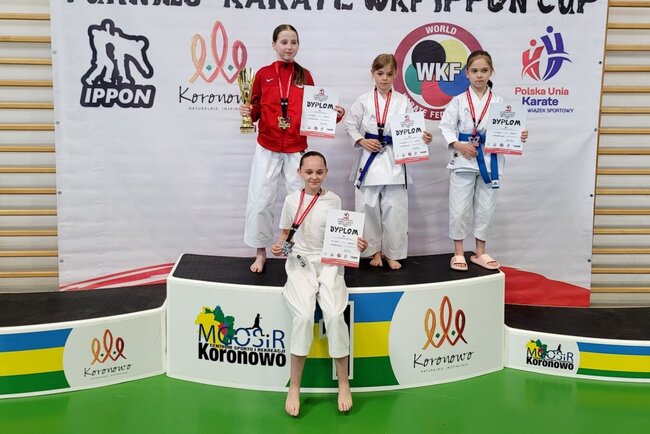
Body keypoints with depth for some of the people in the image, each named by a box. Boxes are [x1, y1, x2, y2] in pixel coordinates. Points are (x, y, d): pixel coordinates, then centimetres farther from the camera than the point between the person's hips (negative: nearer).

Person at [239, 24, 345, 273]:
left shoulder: (304, 76, 3)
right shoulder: (263, 74, 0)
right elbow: (256, 111, 5)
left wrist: (333, 114, -10)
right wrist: (247, 111, -16)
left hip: (297, 150, 1)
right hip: (267, 149, 0)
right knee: (260, 202, 2)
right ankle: (260, 253, 18)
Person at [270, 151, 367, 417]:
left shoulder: (334, 200, 6)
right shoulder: (292, 200, 6)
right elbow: (285, 234, 14)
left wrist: (356, 245, -8)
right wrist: (278, 247, -7)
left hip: (329, 263, 0)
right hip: (299, 263, 0)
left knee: (334, 315, -24)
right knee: (304, 315, -25)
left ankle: (343, 382, -5)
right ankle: (294, 386, -11)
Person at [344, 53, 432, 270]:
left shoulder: (402, 102, 2)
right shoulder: (364, 101, 2)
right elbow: (350, 124, 7)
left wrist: (422, 138, -17)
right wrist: (362, 141, -8)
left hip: (394, 161, 0)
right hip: (369, 159, 0)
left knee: (395, 209, 0)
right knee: (369, 208, 5)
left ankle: (393, 254, 15)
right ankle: (375, 250, 22)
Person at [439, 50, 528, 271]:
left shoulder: (498, 102, 4)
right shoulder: (459, 101, -1)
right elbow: (446, 127, -3)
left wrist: (518, 137, -16)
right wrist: (458, 145, -16)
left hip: (490, 160, 2)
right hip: (463, 159, -2)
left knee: (486, 209, 10)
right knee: (459, 209, 0)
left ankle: (480, 253, 24)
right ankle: (458, 253, 15)